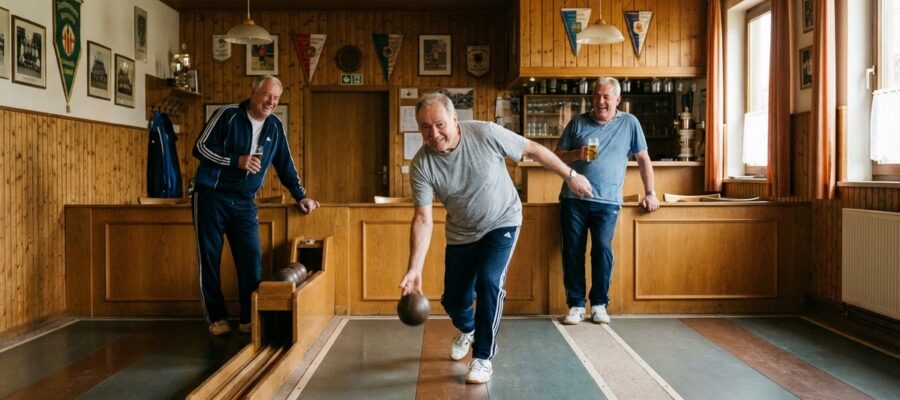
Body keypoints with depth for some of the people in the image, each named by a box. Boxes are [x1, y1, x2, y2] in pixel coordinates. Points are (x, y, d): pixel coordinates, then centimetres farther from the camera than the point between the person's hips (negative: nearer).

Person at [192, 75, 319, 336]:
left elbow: (285, 165, 15)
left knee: (252, 260, -3)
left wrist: (301, 196, 10)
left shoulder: (275, 127, 8)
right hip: (211, 197, -3)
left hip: (244, 202, 4)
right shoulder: (228, 115, -7)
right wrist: (236, 161, -18)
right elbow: (200, 147, -10)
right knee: (210, 258, 1)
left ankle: (249, 319, 7)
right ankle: (217, 319, 13)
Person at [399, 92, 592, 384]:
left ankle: (483, 357, -2)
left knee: (489, 283, -21)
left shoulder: (486, 134, -26)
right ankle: (467, 330, 45)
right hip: (461, 233, 3)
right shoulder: (421, 165, -21)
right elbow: (423, 219, -23)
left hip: (502, 223, -2)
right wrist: (414, 269, -32)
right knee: (453, 299, 7)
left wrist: (570, 176, -5)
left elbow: (533, 150, -12)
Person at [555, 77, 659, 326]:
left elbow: (643, 159, 11)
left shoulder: (629, 123, 6)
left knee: (603, 249, -9)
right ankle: (576, 305, 12)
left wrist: (650, 193, 8)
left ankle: (599, 304, 8)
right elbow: (557, 156, 9)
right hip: (573, 199, 2)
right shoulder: (578, 123, 8)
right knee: (572, 251, 1)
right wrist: (577, 154, -11)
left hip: (607, 201, -1)